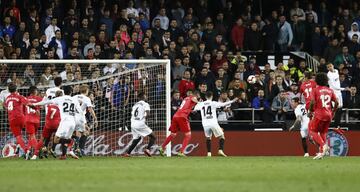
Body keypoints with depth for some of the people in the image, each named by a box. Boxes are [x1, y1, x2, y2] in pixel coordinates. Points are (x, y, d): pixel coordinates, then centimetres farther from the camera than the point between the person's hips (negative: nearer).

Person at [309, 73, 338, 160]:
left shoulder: (316, 90, -4)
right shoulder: (330, 90, 10)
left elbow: (313, 102, -15)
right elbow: (336, 102, 7)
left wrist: (310, 112, 0)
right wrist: (333, 112, 20)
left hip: (319, 114, -5)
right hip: (328, 114, 5)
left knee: (312, 131, 5)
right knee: (323, 132, 17)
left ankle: (323, 145, -17)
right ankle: (322, 152, 12)